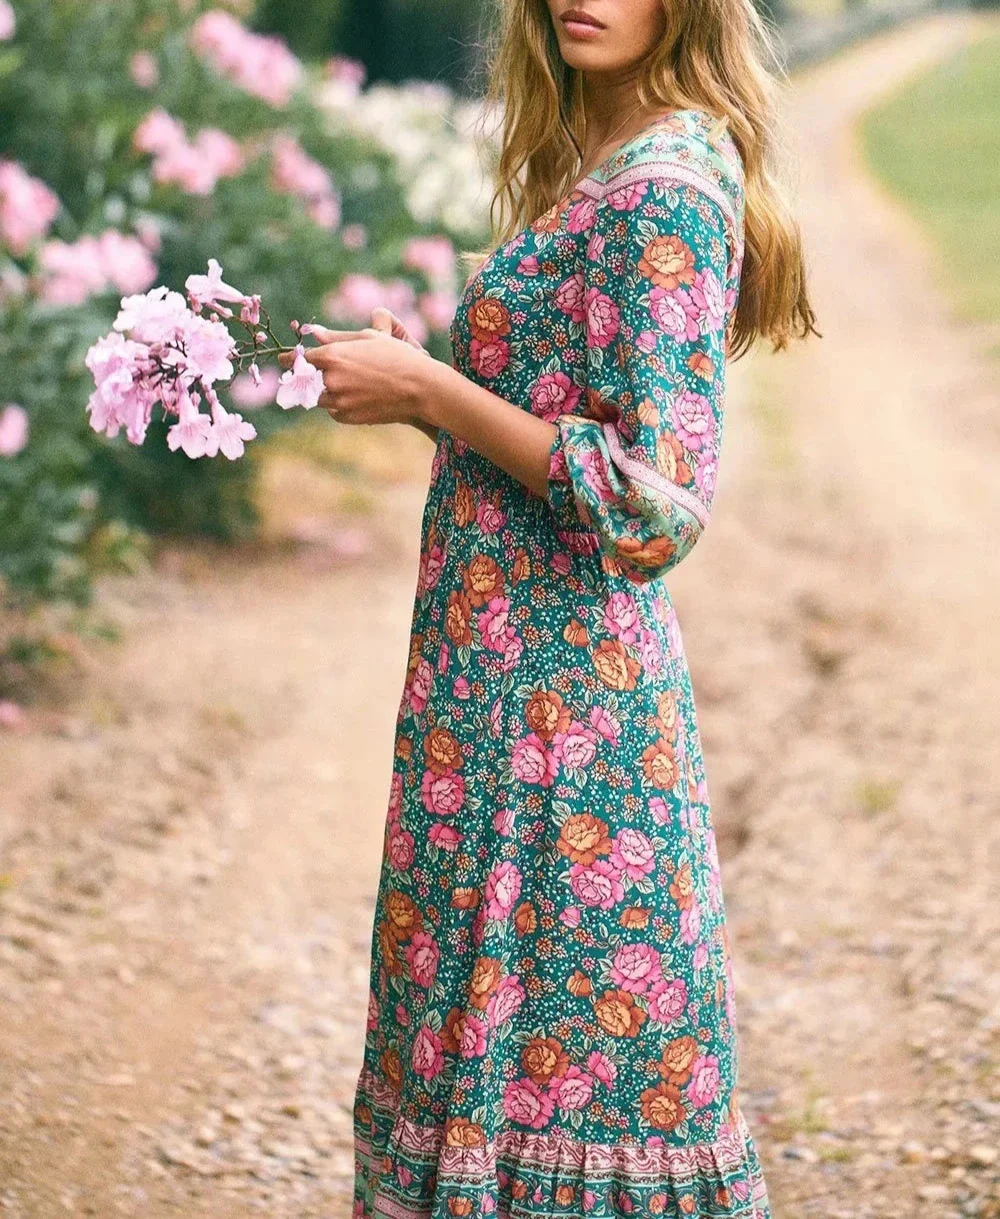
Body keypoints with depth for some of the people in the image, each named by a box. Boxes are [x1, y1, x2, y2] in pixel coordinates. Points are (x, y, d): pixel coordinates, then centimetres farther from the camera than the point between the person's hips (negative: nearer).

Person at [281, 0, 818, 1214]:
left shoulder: (662, 194, -16)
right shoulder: (596, 170, 13)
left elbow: (653, 493, -22)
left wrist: (432, 394, -17)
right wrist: (422, 379, 10)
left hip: (559, 691, -9)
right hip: (526, 669, 9)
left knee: (548, 1049, 0)